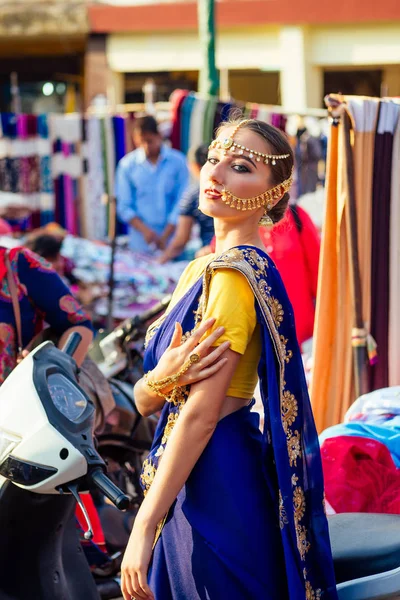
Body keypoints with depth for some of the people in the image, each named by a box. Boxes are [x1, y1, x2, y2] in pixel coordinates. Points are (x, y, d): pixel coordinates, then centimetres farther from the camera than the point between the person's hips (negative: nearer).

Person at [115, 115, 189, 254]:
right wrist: (144, 230, -12)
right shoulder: (126, 164, 2)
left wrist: (165, 236, -8)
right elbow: (124, 206, 3)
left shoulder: (178, 161, 0)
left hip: (171, 241, 0)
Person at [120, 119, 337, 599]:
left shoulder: (236, 272, -17)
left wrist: (144, 529, -20)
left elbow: (202, 413, -21)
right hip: (196, 478, 9)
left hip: (217, 483, -9)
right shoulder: (203, 267, 12)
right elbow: (145, 400, 9)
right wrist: (162, 378, -15)